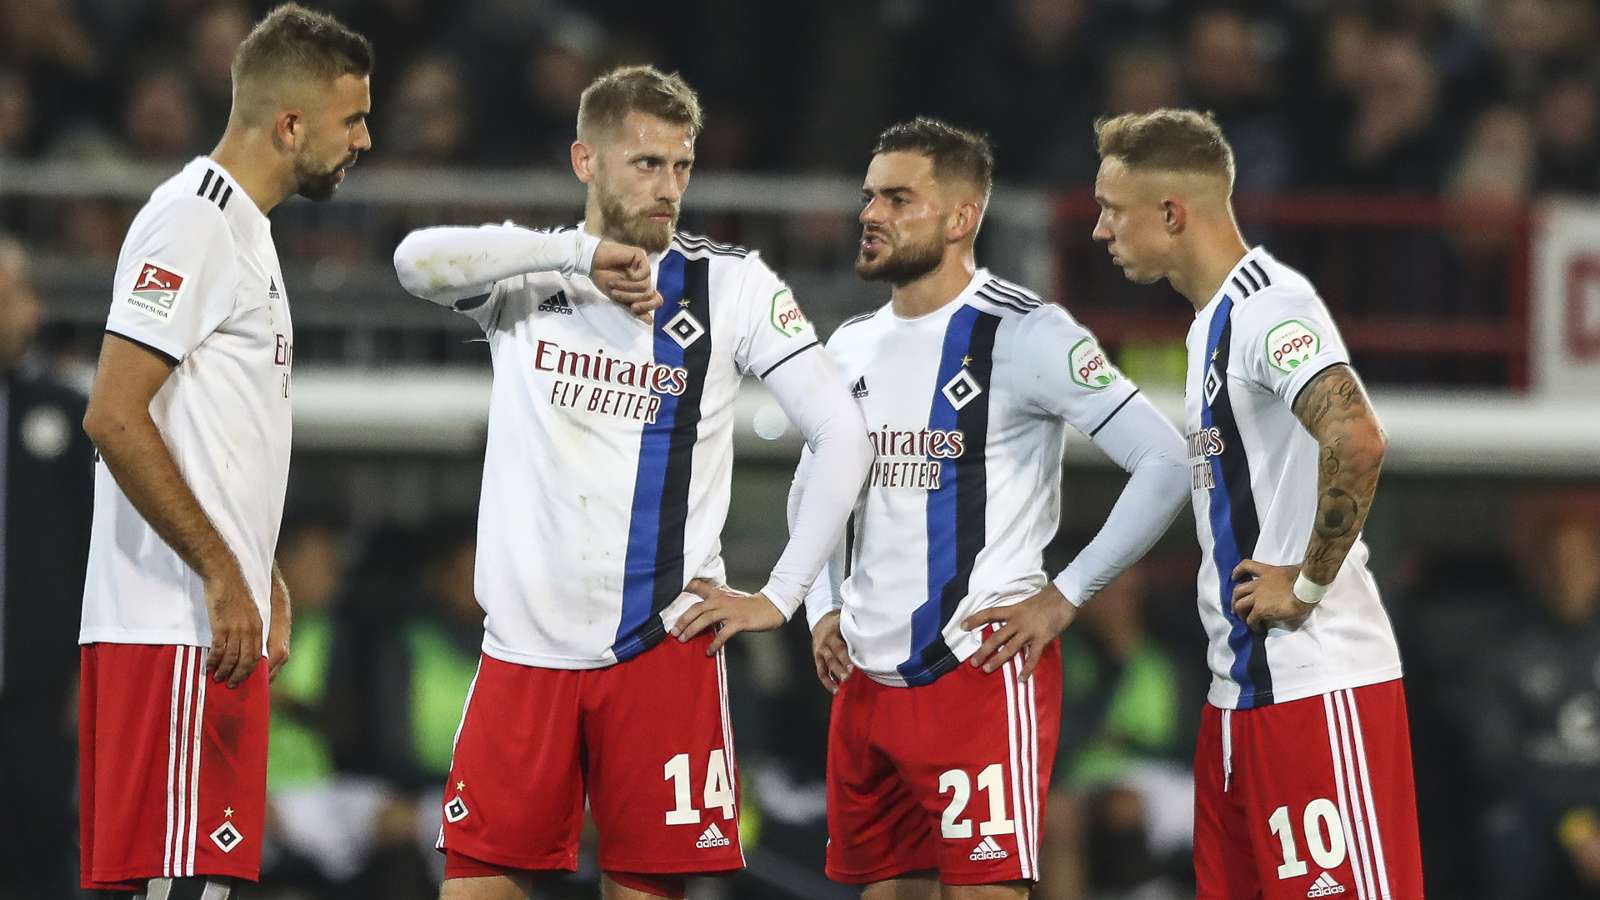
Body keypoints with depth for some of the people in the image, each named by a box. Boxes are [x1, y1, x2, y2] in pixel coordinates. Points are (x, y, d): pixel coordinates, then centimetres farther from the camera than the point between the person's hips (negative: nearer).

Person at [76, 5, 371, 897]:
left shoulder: (244, 228, 20)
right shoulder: (192, 223, -12)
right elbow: (114, 416, -19)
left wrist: (265, 584, 23)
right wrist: (222, 577, -19)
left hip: (220, 620, 10)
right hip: (178, 627, -10)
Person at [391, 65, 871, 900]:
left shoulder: (730, 285, 2)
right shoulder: (527, 275, 6)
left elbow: (843, 437, 0)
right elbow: (418, 261, -16)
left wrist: (777, 599, -4)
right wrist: (580, 253, -22)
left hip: (663, 645, -1)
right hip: (527, 642, 2)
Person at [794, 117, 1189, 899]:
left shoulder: (1025, 335, -10)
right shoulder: (852, 347, 13)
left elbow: (1164, 464, -13)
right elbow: (812, 491, 29)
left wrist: (1064, 598, -12)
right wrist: (823, 609, 13)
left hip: (983, 671, -7)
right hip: (869, 679, 8)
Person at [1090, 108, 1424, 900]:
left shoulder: (1268, 301, -14)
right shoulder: (1214, 318, 17)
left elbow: (1356, 441, -29)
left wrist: (1307, 586, -19)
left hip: (1317, 685, -10)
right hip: (1241, 686, 10)